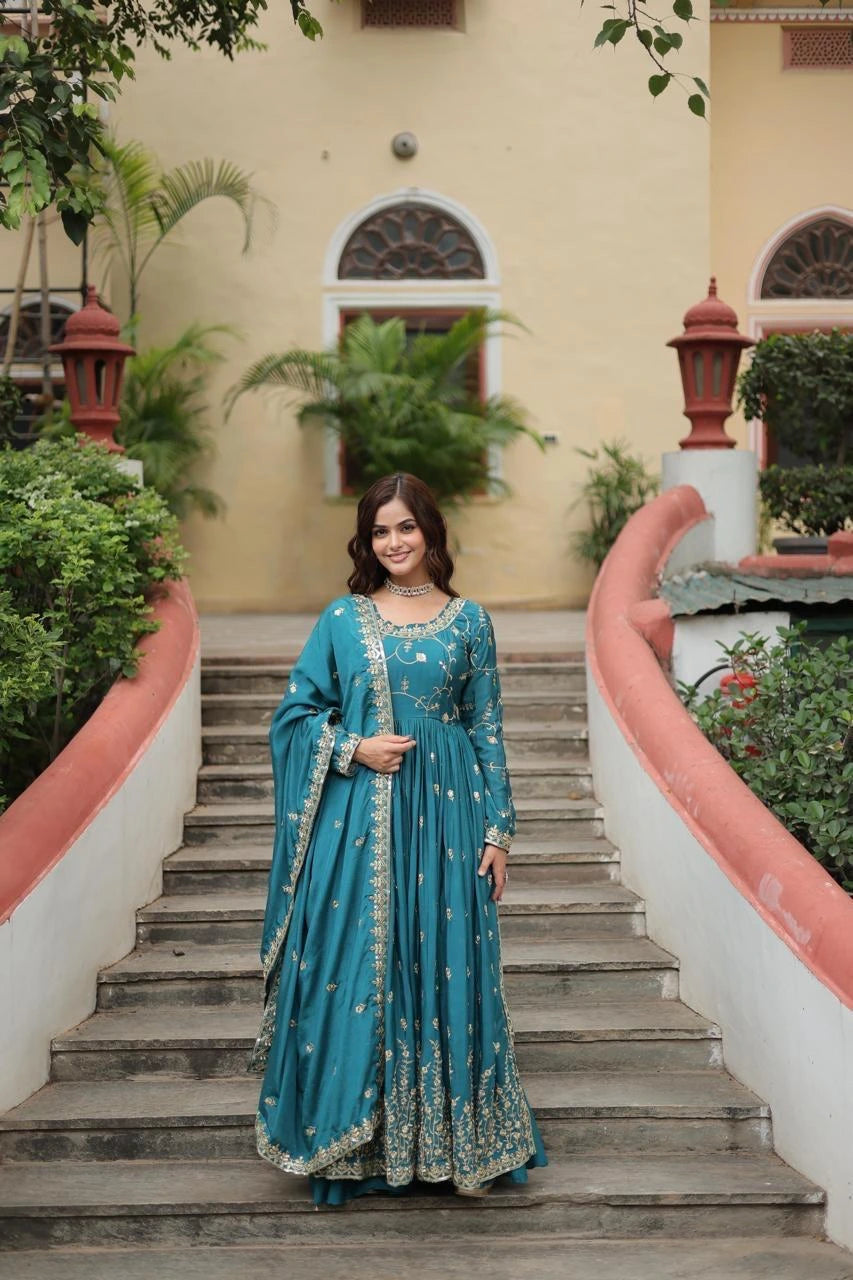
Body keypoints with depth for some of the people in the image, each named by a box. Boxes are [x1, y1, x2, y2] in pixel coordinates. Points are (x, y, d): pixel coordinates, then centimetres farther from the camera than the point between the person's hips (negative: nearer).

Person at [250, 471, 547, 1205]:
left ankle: (459, 1145, 16)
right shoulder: (342, 619, 6)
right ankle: (348, 1145, 15)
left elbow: (488, 731, 6)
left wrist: (498, 830, 2)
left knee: (445, 970, 3)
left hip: (443, 819, 0)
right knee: (351, 972, 2)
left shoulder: (469, 622, 6)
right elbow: (296, 714, 8)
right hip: (355, 821, 0)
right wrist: (354, 749, -9)